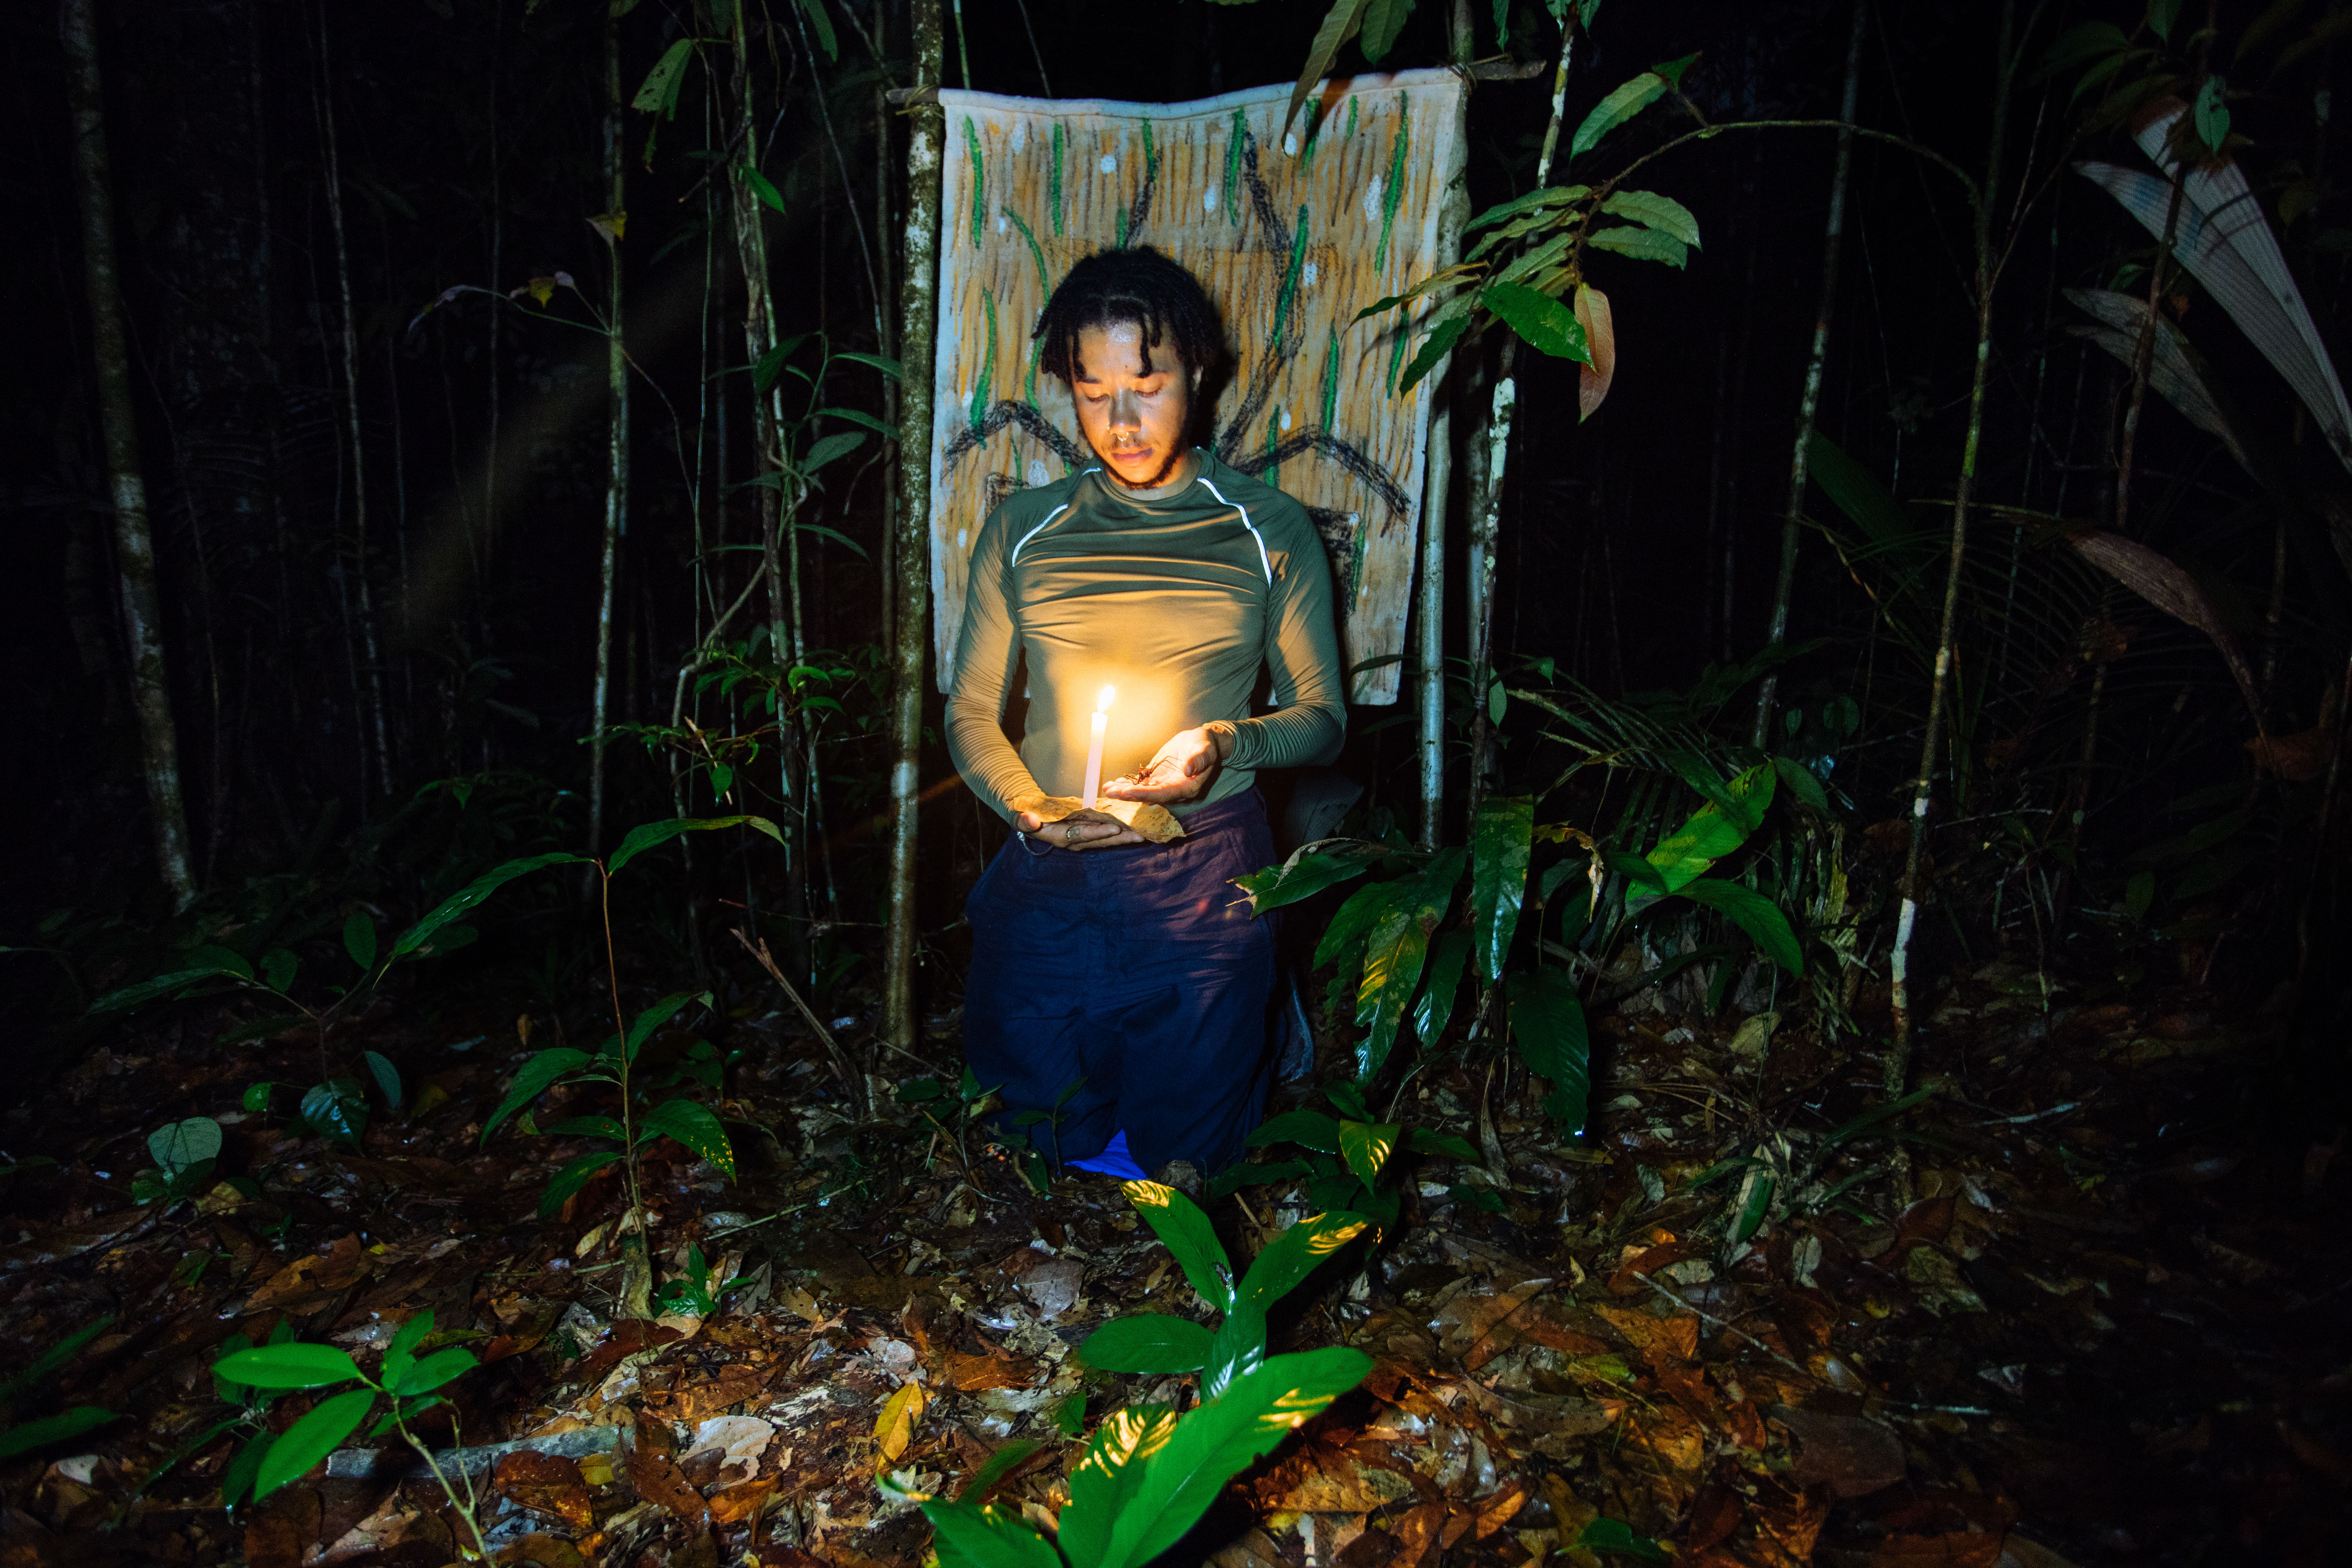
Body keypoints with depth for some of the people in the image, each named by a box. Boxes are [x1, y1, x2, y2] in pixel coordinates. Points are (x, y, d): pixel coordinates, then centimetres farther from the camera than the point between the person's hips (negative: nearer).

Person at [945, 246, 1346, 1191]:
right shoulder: (1021, 532, 8)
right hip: (1045, 878, 2)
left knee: (1185, 1164, 7)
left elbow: (1323, 718, 5)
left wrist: (1229, 742, -16)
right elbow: (971, 713, 10)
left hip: (1204, 879, -1)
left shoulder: (1271, 532, 4)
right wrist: (1026, 807, -10)